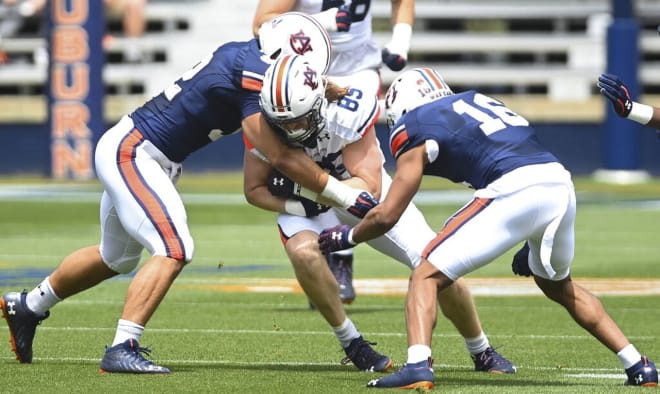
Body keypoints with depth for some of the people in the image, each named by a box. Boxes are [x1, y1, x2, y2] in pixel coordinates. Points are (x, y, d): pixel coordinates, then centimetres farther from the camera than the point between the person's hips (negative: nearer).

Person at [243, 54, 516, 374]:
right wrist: (298, 205, -30)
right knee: (303, 252, -33)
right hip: (309, 204, 1)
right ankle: (351, 344, -12)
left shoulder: (348, 111, -34)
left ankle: (483, 353, 16)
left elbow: (369, 188, -30)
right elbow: (254, 190, -11)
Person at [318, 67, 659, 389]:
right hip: (560, 183, 7)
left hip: (514, 191, -7)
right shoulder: (474, 100, 30)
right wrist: (533, 244, 37)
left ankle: (418, 365, -20)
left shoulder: (416, 127, 11)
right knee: (558, 286, 32)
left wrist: (346, 237, 30)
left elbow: (386, 216, 10)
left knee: (426, 277, 3)